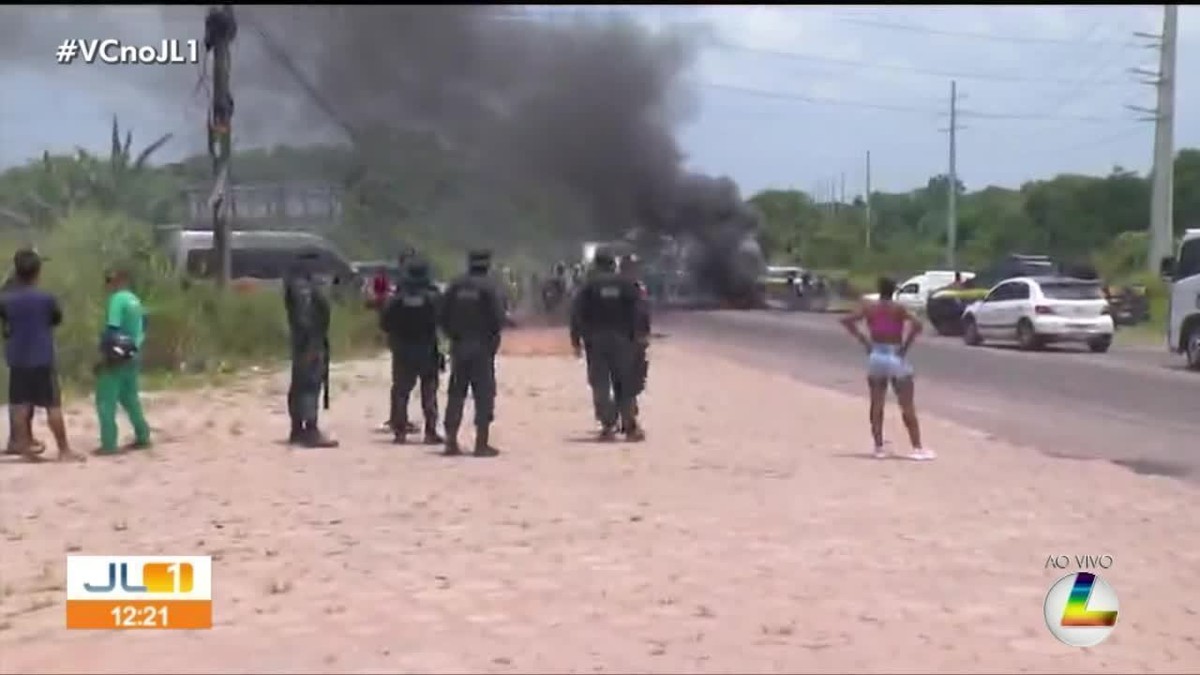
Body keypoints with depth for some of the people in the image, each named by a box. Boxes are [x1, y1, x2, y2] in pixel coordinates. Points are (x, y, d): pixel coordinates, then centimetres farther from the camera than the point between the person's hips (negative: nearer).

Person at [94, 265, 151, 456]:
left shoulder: (117, 299, -13)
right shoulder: (135, 301, 12)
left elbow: (112, 330, -19)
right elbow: (142, 329, 16)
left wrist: (103, 354, -16)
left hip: (116, 357, -8)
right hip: (132, 356, 9)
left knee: (106, 401, -3)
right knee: (130, 398, 19)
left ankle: (109, 444, -5)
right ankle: (143, 437, 23)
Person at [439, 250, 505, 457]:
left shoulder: (454, 286, 2)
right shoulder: (489, 287, -10)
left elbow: (443, 317, 3)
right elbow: (498, 318, -14)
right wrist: (493, 336, 4)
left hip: (458, 346, 4)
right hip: (482, 346, -4)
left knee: (456, 395, 11)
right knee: (484, 395, 0)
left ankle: (451, 441, 12)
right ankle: (482, 444, -2)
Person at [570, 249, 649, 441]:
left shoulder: (588, 286, 0)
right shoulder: (626, 284, 4)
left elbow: (577, 313, -5)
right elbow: (640, 309, -4)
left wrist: (576, 340, -2)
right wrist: (643, 332, -3)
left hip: (596, 341, -1)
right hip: (622, 340, 1)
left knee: (600, 385, 3)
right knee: (625, 384, 8)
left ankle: (608, 426, -3)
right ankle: (630, 426, 4)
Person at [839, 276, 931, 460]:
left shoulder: (868, 307, 0)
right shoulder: (899, 309, -8)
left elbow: (847, 320, -9)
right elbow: (917, 325, -22)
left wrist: (862, 339, -3)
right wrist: (906, 345, -11)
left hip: (876, 356, 3)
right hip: (896, 357, -2)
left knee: (876, 406, 13)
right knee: (908, 407, 3)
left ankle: (879, 448, 12)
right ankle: (918, 448, 1)